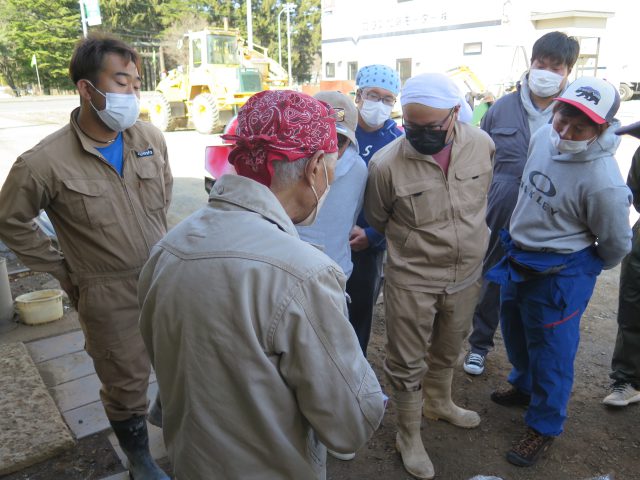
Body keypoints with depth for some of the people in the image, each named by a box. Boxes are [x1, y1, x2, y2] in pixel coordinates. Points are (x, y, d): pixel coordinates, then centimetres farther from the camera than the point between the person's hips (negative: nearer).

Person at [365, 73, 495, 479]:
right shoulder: (386, 163, -22)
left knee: (448, 350, 26)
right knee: (408, 362, 10)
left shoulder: (482, 144, -10)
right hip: (412, 280, -4)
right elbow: (377, 221, -2)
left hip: (468, 275, 5)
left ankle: (439, 403, 53)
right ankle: (409, 436, 33)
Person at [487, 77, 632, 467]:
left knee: (550, 350, 8)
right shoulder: (543, 137, -8)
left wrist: (586, 268, 5)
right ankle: (525, 386, 53)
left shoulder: (603, 182, -28)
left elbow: (617, 245, -13)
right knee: (515, 329, 25)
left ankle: (544, 427, 31)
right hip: (518, 259, 8)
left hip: (559, 276, -7)